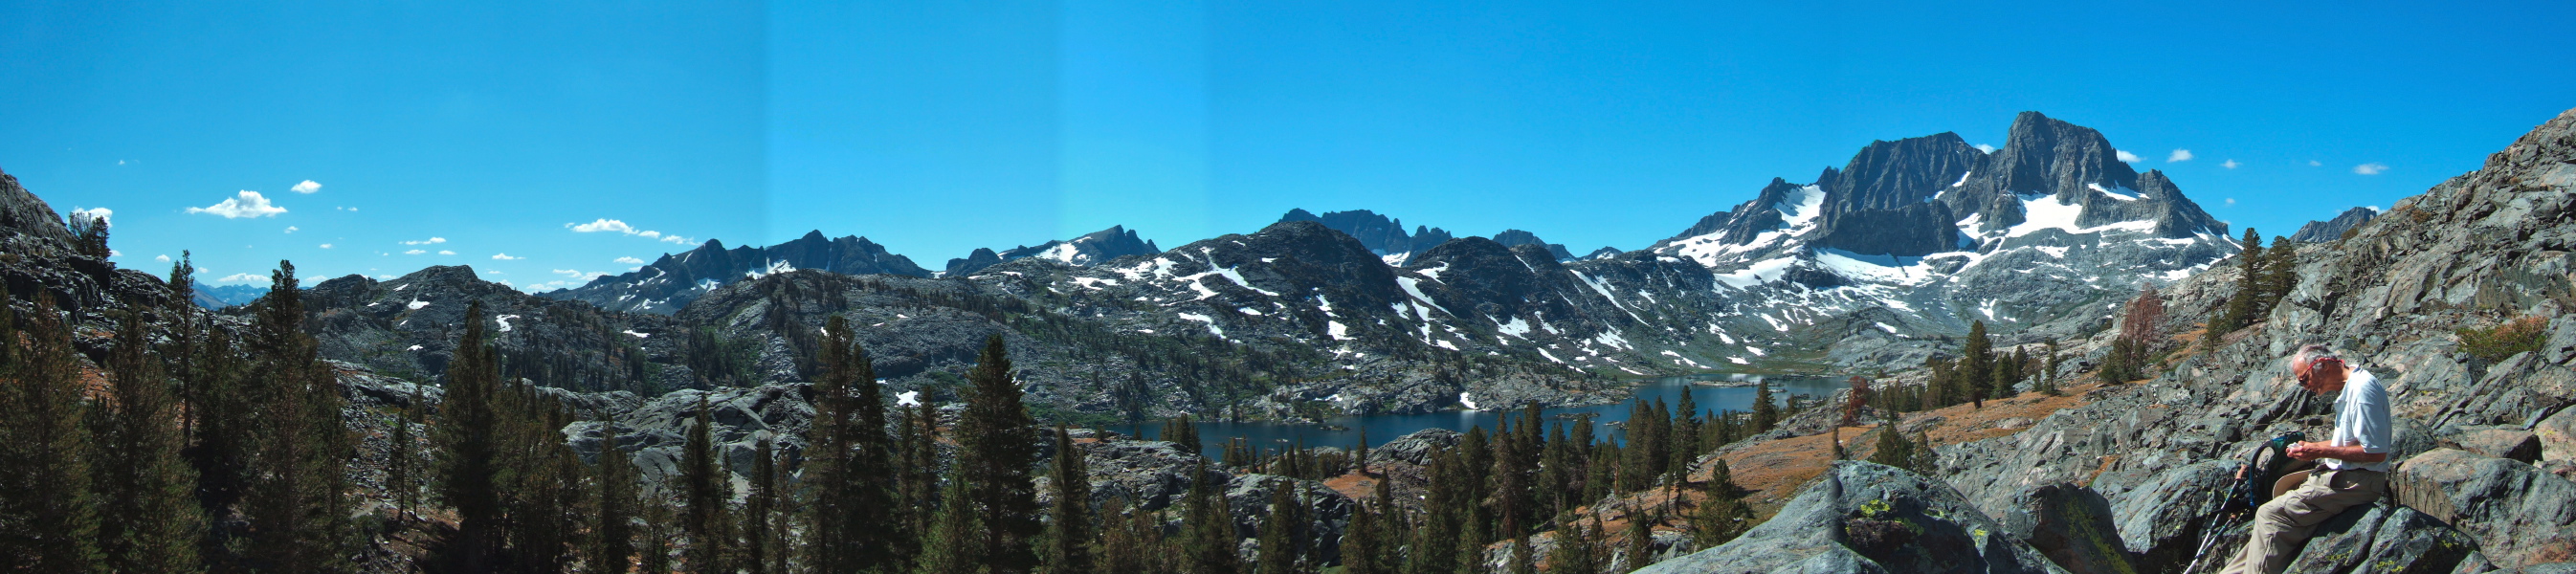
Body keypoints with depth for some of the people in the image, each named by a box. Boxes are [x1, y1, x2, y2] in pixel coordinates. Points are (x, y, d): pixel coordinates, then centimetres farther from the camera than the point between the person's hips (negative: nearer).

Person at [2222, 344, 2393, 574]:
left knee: (2271, 515, -17)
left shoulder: (2362, 390, -19)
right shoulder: (2351, 387, 14)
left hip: (2356, 482, -11)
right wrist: (2311, 447, 8)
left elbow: (2376, 452, -22)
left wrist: (2321, 451, -16)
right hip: (2344, 475, 11)